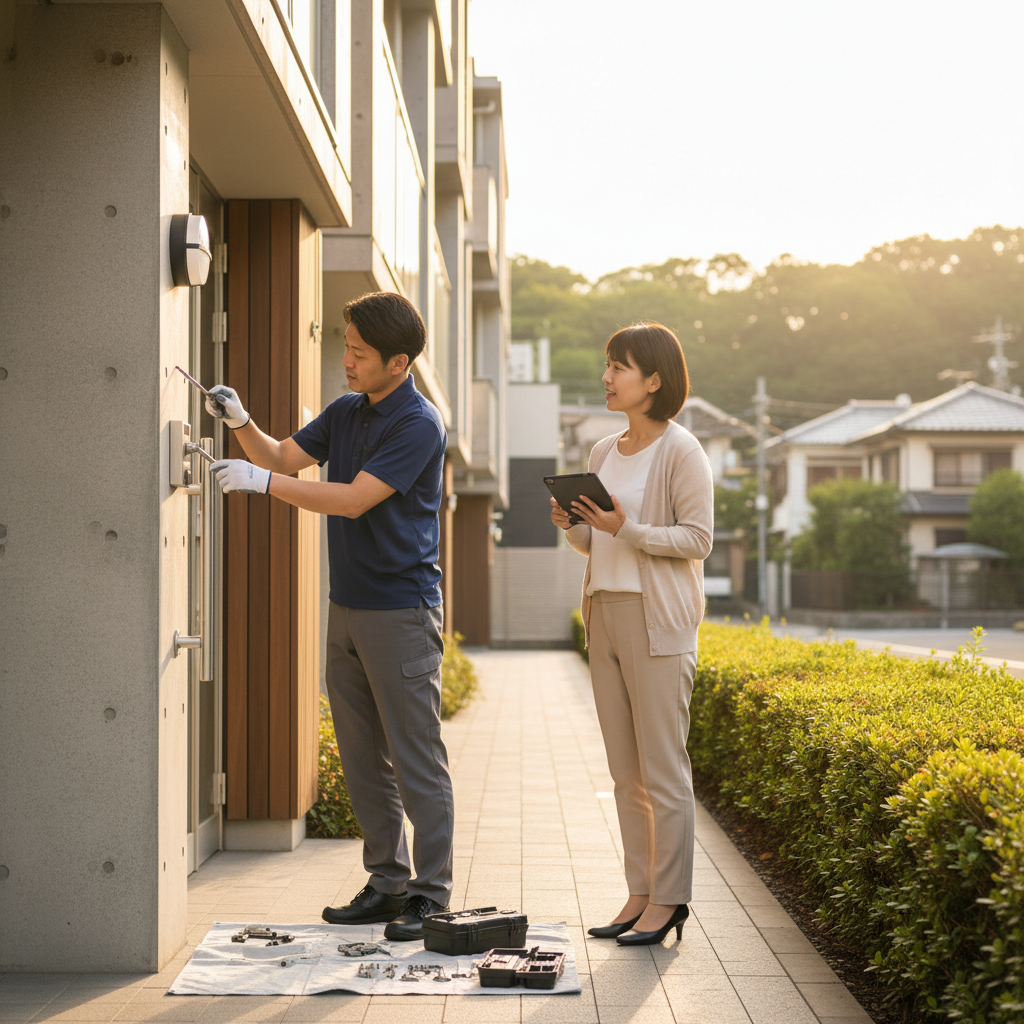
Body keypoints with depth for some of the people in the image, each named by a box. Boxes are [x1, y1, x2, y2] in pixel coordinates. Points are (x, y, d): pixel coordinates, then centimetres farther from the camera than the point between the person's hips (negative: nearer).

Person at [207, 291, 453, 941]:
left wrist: (262, 481, -20)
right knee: (363, 758, 11)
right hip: (347, 607, 8)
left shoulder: (419, 425, -14)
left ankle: (431, 895, 4)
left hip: (402, 612, -8)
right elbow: (284, 457, 17)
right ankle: (387, 882, 19)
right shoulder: (346, 412, 12)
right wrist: (242, 424, -2)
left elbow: (354, 499, -21)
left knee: (416, 760, -3)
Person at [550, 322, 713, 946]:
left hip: (658, 622, -7)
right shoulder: (604, 454, 15)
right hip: (606, 614, 7)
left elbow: (697, 539, -10)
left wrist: (627, 529, -20)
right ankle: (640, 894, 15)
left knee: (663, 770, -4)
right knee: (626, 772, 9)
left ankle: (669, 901, 2)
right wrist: (571, 526, 0)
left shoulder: (681, 452, -6)